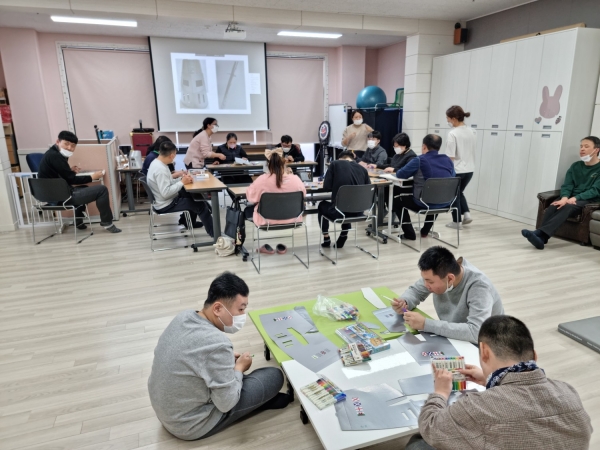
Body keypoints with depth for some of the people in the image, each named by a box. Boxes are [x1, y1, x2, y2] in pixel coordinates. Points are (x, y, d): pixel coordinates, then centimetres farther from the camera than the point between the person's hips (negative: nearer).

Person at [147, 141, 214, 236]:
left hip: (165, 201, 10)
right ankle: (213, 232, 9)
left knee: (191, 195, 24)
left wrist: (182, 179, -4)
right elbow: (166, 193, -33)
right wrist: (182, 182, -24)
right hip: (166, 206, -10)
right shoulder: (160, 169, -28)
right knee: (200, 205, -4)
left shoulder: (157, 163, 2)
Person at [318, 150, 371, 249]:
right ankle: (343, 236, 36)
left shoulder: (335, 164, 0)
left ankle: (326, 239, 37)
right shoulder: (363, 169, 8)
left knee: (322, 205, 32)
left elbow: (326, 187, -2)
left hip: (339, 211, -3)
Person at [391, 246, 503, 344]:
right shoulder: (439, 272, -13)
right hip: (454, 339, 6)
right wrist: (404, 302, -18)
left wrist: (426, 324, -39)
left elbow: (476, 332, -42)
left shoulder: (478, 287, -30)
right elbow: (415, 290, 4)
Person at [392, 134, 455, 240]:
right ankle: (425, 231, 42)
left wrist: (415, 174, 18)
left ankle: (409, 234, 16)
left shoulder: (419, 160, -9)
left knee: (397, 201, 19)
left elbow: (400, 175, -4)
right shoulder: (448, 160, 7)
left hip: (424, 203, -5)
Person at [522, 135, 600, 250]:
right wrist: (565, 197, -20)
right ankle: (542, 237, -44)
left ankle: (539, 233, -51)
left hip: (589, 201, -4)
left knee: (567, 207, -36)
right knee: (553, 206, -30)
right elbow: (567, 185, 3)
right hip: (572, 199, 4)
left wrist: (575, 198, -26)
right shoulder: (575, 166, 15)